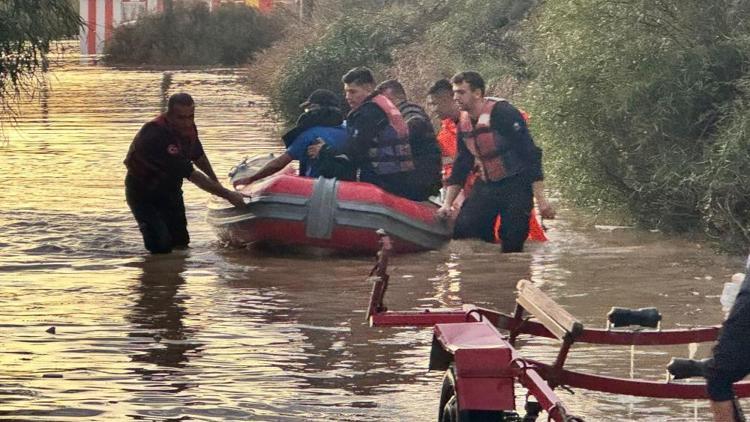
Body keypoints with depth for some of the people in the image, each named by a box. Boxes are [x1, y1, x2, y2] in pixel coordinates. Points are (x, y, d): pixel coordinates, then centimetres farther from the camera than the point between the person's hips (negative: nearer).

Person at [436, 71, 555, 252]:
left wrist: (540, 199, -22)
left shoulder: (503, 113, -17)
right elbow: (461, 166, 16)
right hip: (486, 186, 6)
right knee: (462, 230, -8)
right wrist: (447, 204, 11)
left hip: (516, 185, -6)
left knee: (512, 243, -10)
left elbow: (531, 154, -18)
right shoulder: (463, 123, 6)